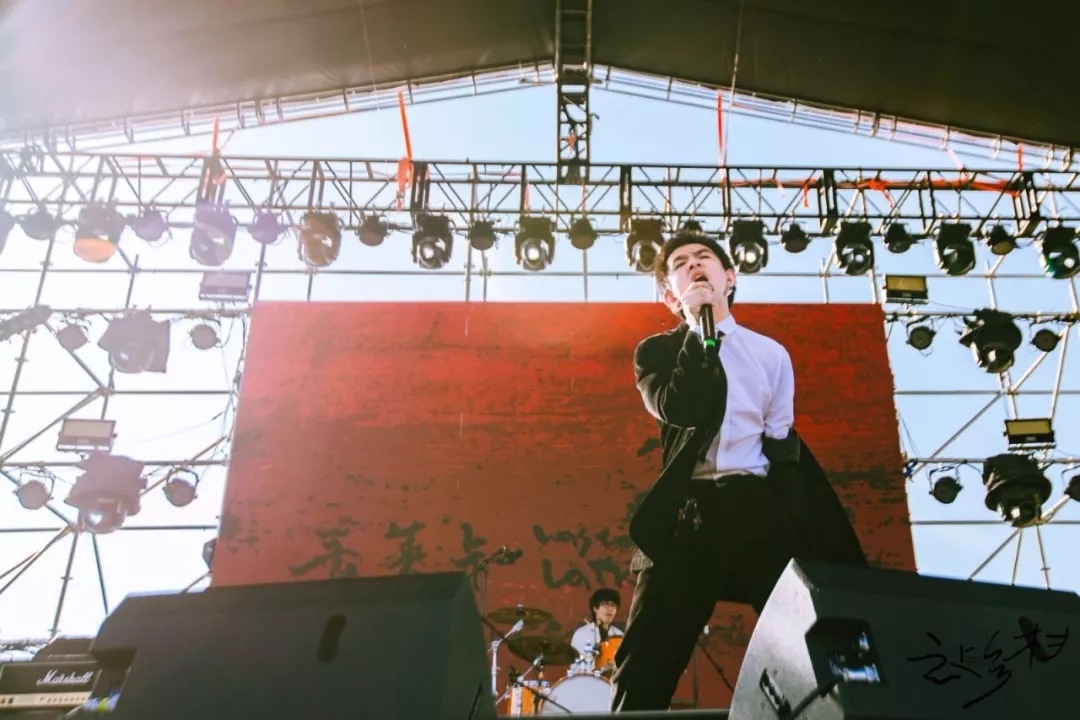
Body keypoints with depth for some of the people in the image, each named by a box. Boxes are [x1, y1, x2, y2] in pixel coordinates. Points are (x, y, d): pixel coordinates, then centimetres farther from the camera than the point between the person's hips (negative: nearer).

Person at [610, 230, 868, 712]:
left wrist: (809, 534, 4)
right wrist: (699, 325, -4)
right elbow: (680, 409, -12)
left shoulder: (770, 353, 14)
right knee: (648, 663, -4)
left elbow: (783, 445, 12)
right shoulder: (657, 351, 10)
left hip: (760, 507, 2)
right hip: (689, 510, -1)